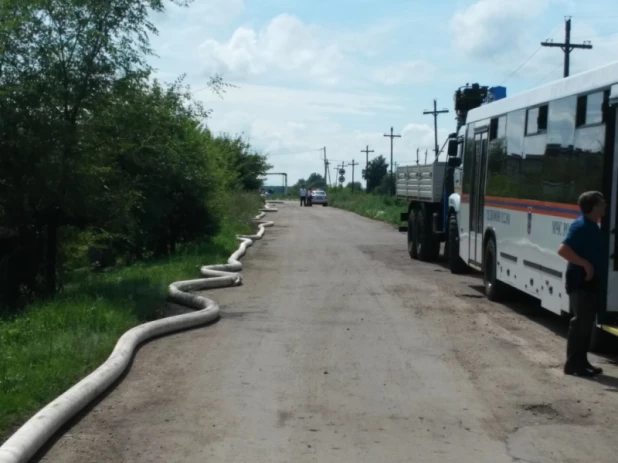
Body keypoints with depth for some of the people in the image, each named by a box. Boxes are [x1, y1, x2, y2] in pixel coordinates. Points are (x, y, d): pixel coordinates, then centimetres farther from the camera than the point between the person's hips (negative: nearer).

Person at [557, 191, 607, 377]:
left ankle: (581, 362, 20)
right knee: (580, 323, -6)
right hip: (581, 282, -10)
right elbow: (563, 250, -26)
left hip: (591, 282, 10)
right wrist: (585, 264, -25)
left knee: (587, 323, 13)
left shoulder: (592, 226, 14)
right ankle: (573, 364, 0)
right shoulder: (581, 226, -16)